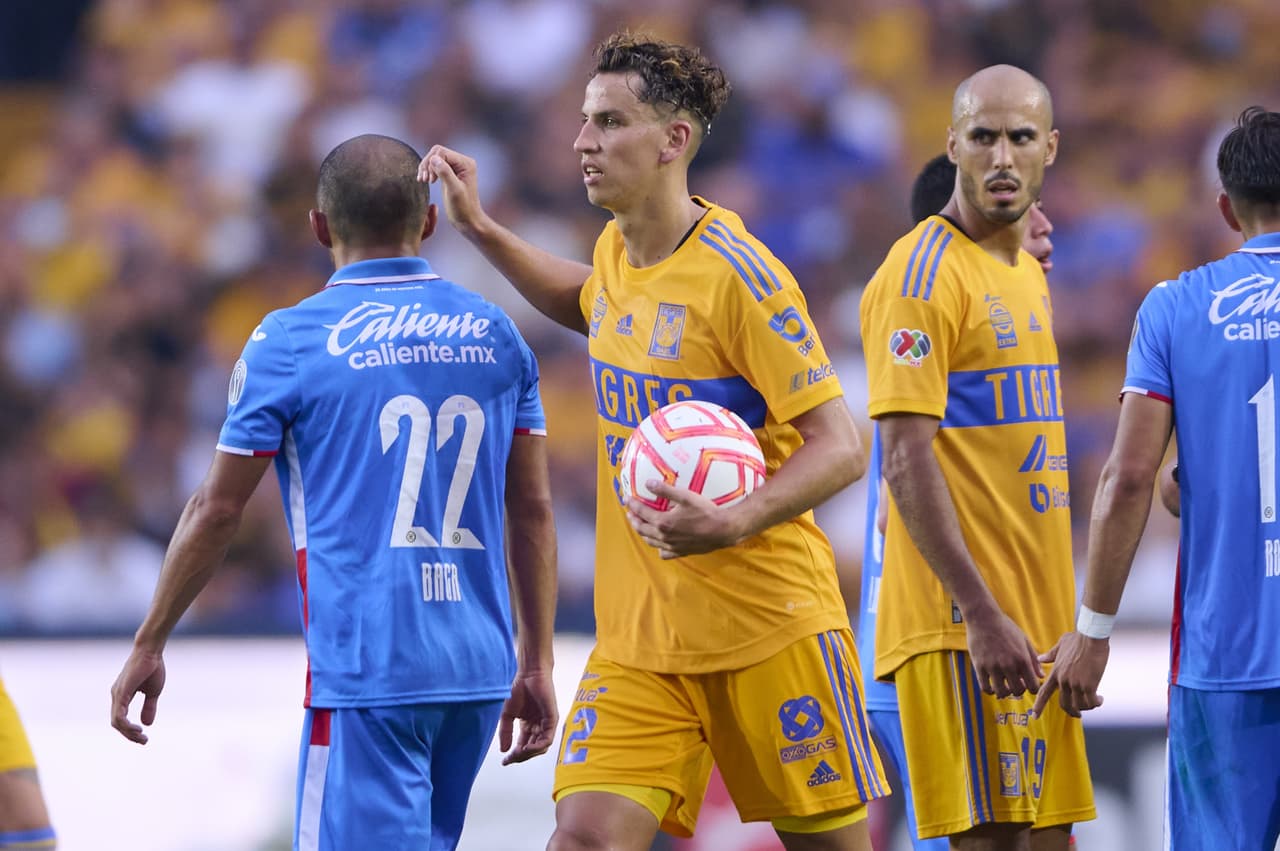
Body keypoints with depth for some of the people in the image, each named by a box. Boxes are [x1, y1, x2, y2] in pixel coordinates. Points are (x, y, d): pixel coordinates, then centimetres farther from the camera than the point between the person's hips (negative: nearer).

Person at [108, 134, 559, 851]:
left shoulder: (290, 342, -3)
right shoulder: (496, 335, 9)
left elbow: (217, 510, 0)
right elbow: (533, 510, 11)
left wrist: (149, 645, 11)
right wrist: (537, 668, 18)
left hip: (364, 670, -5)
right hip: (479, 670, 5)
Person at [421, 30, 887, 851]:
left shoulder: (737, 274, -15)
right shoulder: (616, 252, 8)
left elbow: (841, 447, -16)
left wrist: (734, 523, -31)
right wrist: (480, 229, 26)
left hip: (767, 621, -6)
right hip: (639, 630, 6)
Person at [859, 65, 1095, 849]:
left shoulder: (1028, 272, 17)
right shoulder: (925, 276, -11)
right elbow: (907, 461, -18)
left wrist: (1068, 624, 17)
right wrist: (982, 615, -23)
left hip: (1038, 617, 9)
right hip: (964, 623, -9)